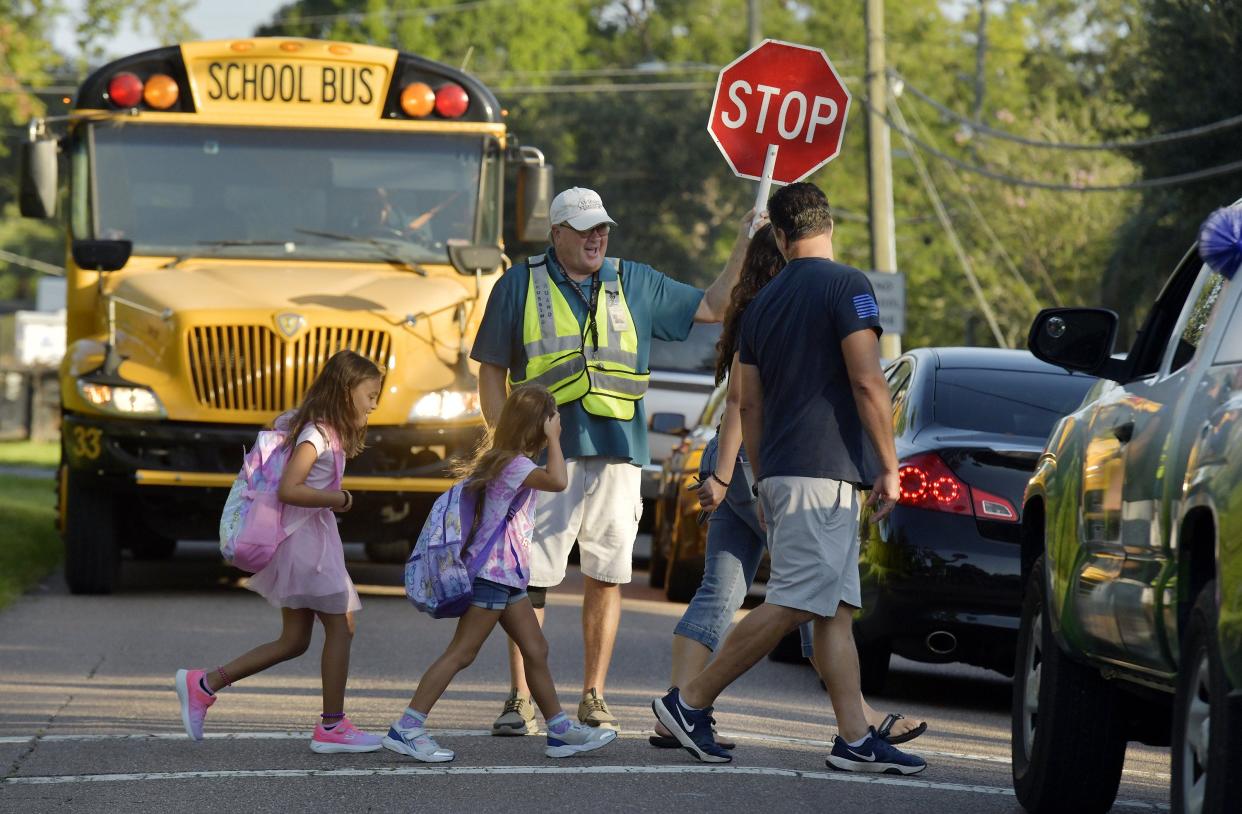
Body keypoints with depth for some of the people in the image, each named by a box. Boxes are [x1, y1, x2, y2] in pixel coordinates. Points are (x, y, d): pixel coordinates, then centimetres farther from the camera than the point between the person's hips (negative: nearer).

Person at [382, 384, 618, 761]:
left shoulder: (507, 460, 14)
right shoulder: (513, 464, -16)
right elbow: (557, 481, -32)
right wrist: (553, 440, -21)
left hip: (508, 575, 10)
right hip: (493, 572, -10)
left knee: (536, 650, 13)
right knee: (462, 652, -11)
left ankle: (560, 730, 20)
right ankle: (406, 729, -13)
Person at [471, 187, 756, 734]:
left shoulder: (635, 284, 14)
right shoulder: (520, 286, 7)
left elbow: (712, 307, 17)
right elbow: (492, 371, 8)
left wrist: (744, 247, 8)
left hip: (618, 450, 3)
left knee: (607, 575, 4)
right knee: (532, 576, -6)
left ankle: (593, 698, 12)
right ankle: (519, 700, -3)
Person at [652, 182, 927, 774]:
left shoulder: (764, 302, 15)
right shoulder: (846, 286, -7)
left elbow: (748, 403, 17)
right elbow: (867, 382, -14)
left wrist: (763, 485, 23)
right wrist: (889, 467, -8)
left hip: (781, 474, 8)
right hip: (825, 470, -8)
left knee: (836, 608, 6)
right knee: (792, 604, -8)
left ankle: (855, 738, 1)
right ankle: (691, 701, -7)